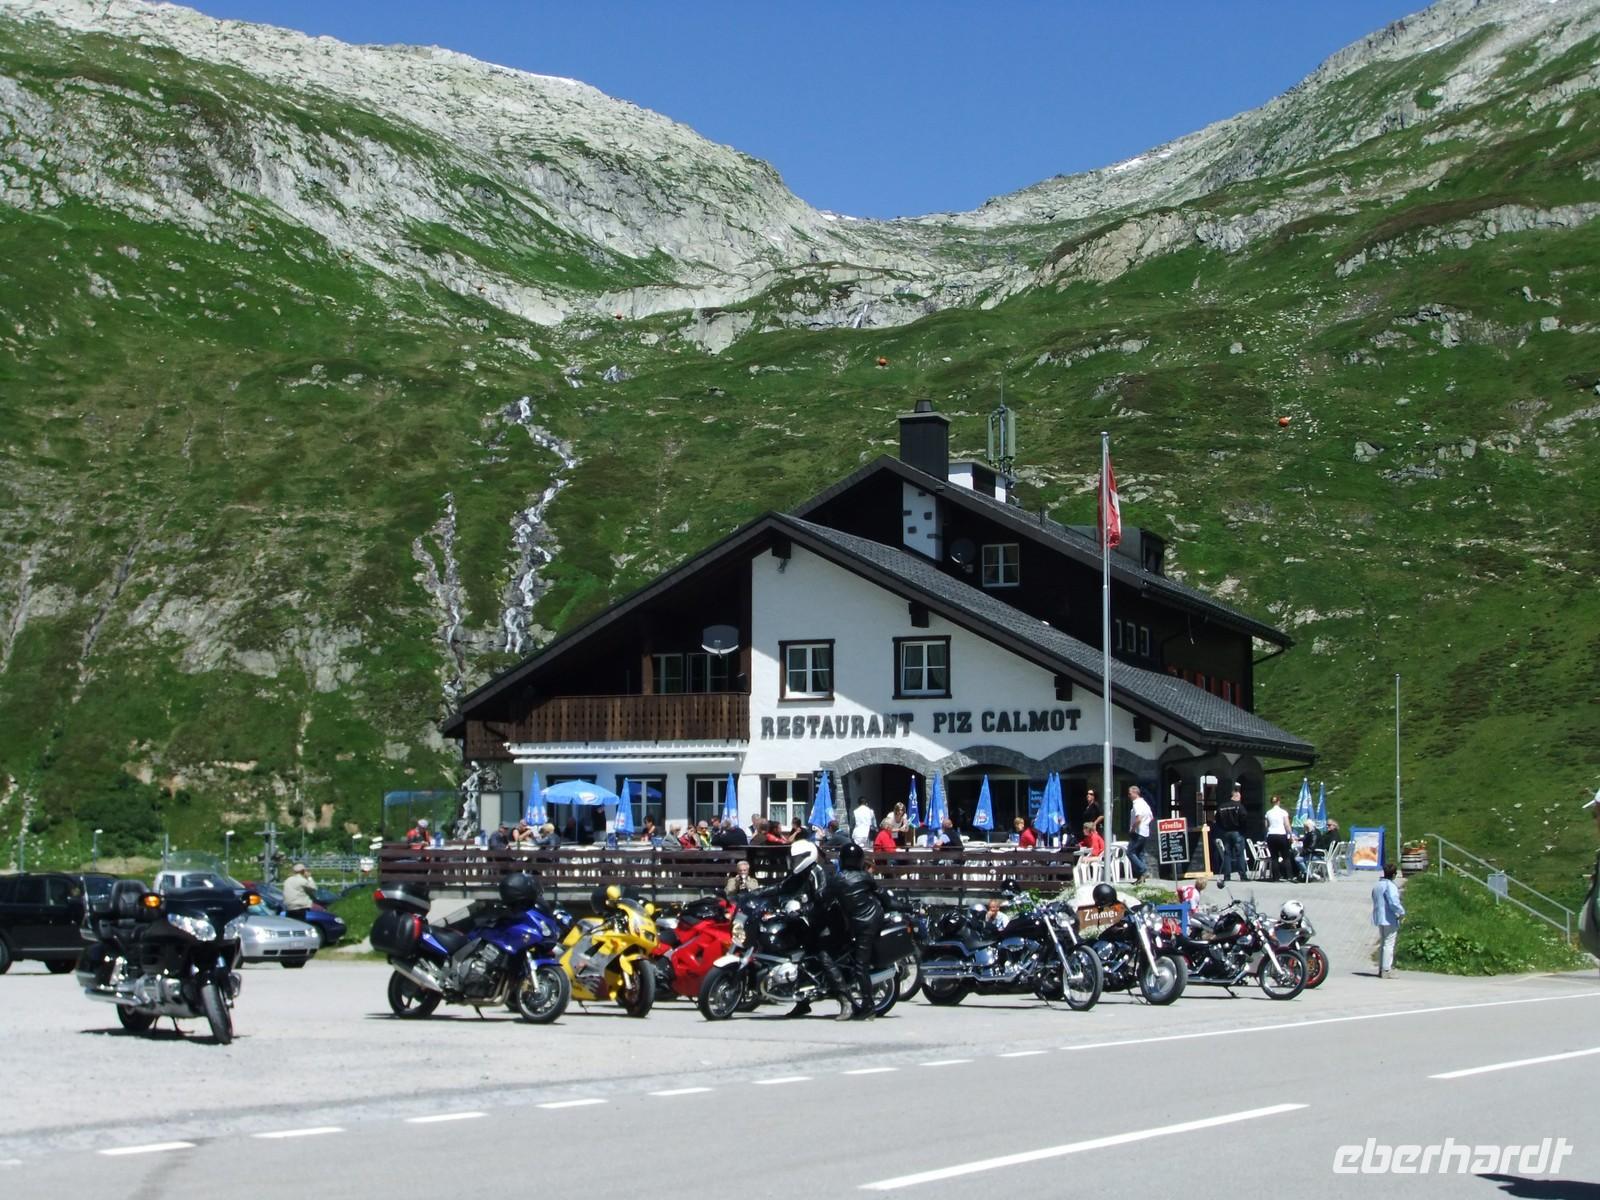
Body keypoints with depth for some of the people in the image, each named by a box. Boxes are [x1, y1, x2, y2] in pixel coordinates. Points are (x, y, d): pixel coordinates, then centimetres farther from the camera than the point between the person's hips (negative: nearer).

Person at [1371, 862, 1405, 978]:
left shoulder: (1376, 886, 12)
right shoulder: (1390, 886, -17)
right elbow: (1394, 902, -25)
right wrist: (1402, 912, -10)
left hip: (1379, 918, 9)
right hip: (1390, 919, -9)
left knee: (1382, 944, 17)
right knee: (1389, 944, -6)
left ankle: (1381, 969, 21)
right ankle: (1386, 970, -7)